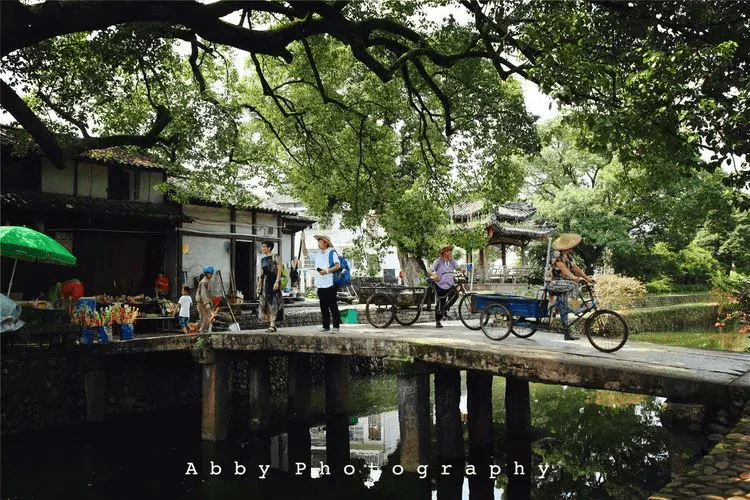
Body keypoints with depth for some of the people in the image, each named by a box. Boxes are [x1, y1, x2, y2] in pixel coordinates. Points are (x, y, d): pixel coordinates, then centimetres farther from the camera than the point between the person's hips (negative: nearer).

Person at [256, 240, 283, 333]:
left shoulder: (275, 256, -3)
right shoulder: (262, 259, 18)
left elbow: (279, 270, -9)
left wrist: (277, 282, -19)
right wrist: (258, 285, 17)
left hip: (273, 280, -7)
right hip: (264, 282, 7)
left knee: (272, 302, -11)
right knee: (265, 304, 4)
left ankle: (272, 325, -12)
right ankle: (271, 325, 10)